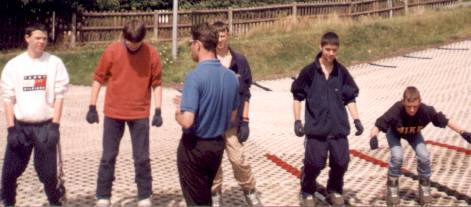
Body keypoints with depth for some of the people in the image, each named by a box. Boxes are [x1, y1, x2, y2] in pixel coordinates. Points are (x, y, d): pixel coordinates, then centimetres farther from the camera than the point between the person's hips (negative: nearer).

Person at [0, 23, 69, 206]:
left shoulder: (54, 63, 0)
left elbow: (59, 95, -1)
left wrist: (55, 125, -8)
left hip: (46, 125, -1)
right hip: (20, 126, 2)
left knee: (47, 171, -3)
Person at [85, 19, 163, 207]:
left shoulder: (152, 54, -6)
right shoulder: (111, 51, -7)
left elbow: (156, 84, 1)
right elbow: (98, 79, 1)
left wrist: (158, 111, -5)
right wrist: (92, 107, -1)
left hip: (140, 114, 0)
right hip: (113, 113, 0)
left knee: (142, 158, 5)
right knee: (108, 157, 7)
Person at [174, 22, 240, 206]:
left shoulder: (195, 76, -22)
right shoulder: (231, 77, -1)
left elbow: (187, 121, -28)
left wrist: (178, 113, -3)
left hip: (194, 146, -6)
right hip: (218, 145, 6)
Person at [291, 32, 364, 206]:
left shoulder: (342, 72, 3)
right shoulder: (309, 71, -5)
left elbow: (350, 99, 9)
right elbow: (298, 97, 1)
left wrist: (356, 120, 1)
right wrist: (297, 121, -6)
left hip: (339, 127, 3)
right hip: (316, 126, -3)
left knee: (341, 162, 4)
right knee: (314, 163, -4)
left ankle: (334, 191, 28)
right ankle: (307, 192, 20)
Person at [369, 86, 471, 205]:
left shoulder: (426, 111, -37)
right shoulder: (396, 111, -44)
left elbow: (446, 121, -26)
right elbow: (378, 125, -44)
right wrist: (373, 137, -64)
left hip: (414, 133, 3)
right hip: (394, 132, -2)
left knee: (423, 156, -14)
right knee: (397, 156, -24)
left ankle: (424, 189, 9)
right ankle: (392, 190, -2)